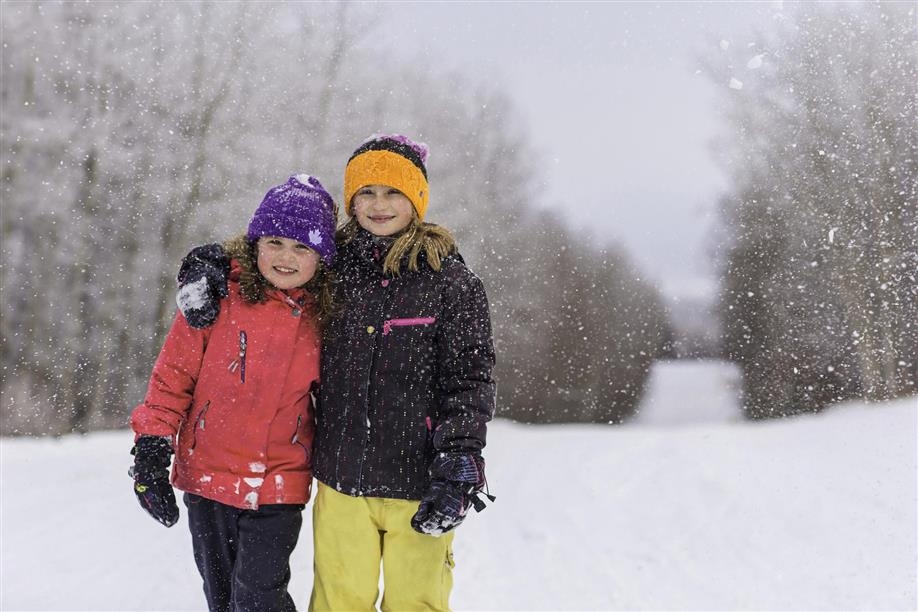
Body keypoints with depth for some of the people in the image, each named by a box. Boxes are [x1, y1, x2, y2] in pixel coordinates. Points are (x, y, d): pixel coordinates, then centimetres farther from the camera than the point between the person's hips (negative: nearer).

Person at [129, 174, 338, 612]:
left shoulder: (322, 316, -1)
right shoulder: (218, 298, -6)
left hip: (279, 488, -1)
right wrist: (151, 451, -6)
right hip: (207, 477, 1)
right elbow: (173, 375, -2)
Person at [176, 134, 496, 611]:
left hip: (419, 484, -2)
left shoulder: (451, 281, -2)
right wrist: (207, 265, 5)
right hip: (341, 480, 3)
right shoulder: (330, 270, 6)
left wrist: (458, 464, -14)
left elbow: (468, 380, -4)